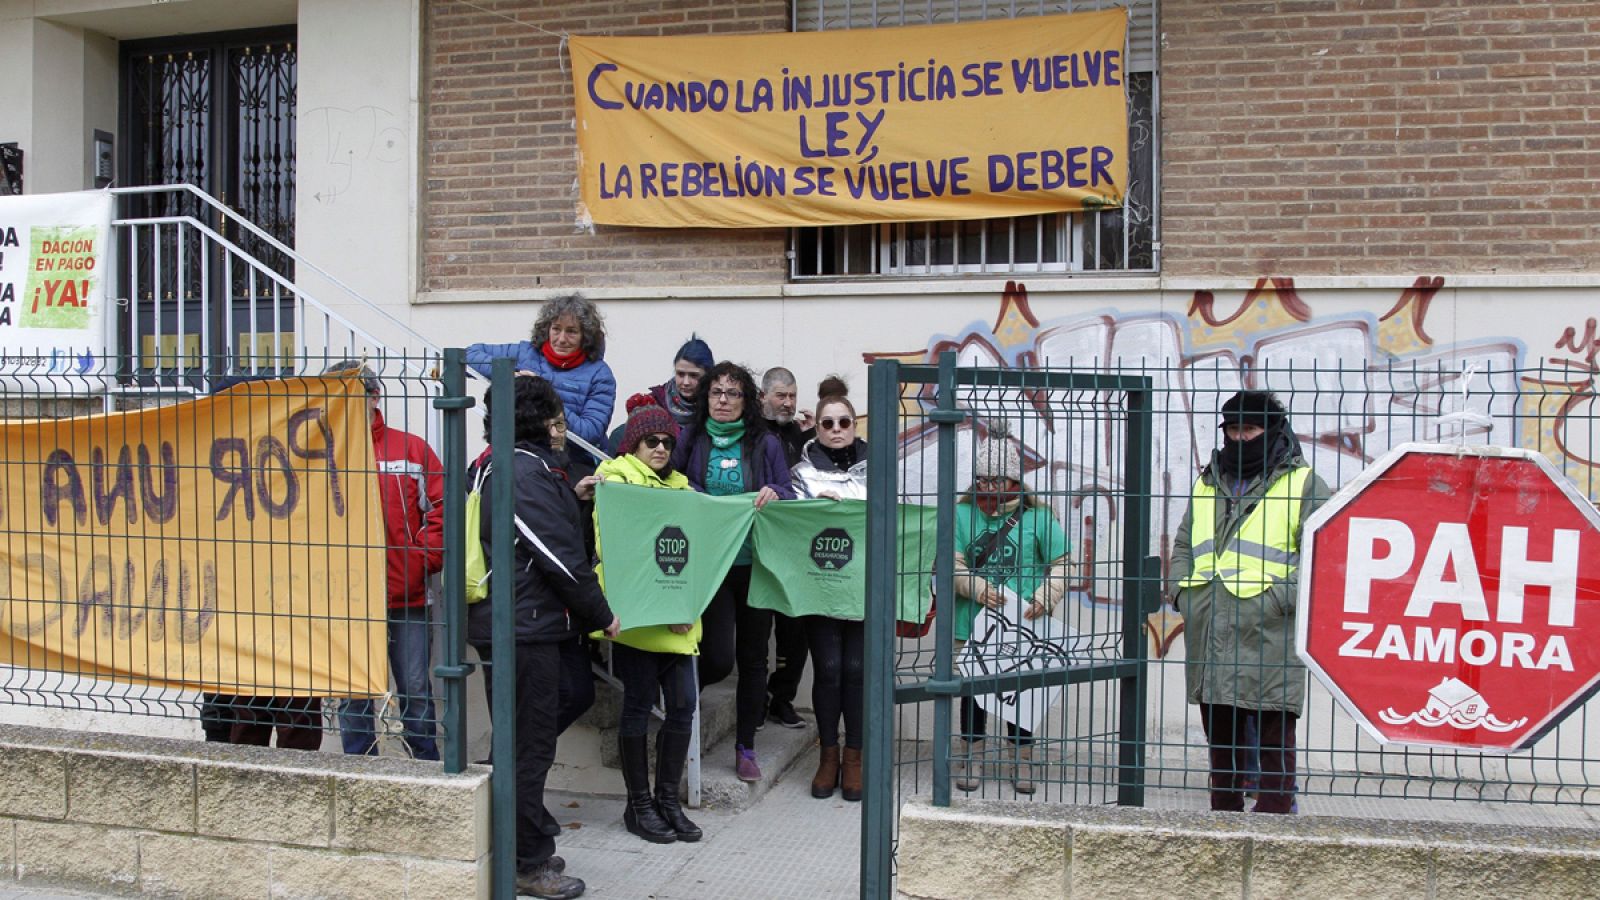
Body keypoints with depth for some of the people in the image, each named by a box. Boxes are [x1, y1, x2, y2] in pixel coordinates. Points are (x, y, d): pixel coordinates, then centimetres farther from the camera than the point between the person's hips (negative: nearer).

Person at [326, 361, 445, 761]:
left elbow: (442, 507, 0)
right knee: (352, 695, 10)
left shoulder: (410, 449, 2)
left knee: (416, 690, 7)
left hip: (406, 596, -1)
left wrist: (423, 558, -7)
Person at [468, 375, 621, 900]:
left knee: (521, 742, 19)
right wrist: (601, 615, -10)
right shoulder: (527, 471, -18)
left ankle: (525, 849, 30)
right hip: (525, 625, -11)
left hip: (506, 620, 11)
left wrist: (573, 496, 14)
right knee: (529, 746, -1)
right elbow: (560, 555, -18)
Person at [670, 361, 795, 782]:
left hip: (757, 563, 2)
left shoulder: (765, 444, 7)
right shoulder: (690, 441, 5)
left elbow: (790, 495, 8)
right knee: (719, 656, -13)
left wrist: (775, 493, -14)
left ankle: (745, 747, 23)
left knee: (753, 656, 9)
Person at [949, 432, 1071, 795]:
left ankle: (1020, 759, 25)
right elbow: (951, 564, -3)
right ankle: (973, 756, 27)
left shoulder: (1036, 516, -3)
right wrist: (975, 587, -21)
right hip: (972, 624, 1)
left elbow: (1061, 564, -1)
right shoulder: (963, 513, 0)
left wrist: (1043, 600, -16)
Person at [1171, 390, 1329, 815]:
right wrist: (1182, 591, 10)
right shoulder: (1208, 485, 21)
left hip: (1268, 635, -6)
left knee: (1274, 736, -4)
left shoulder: (1303, 485, 3)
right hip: (1209, 639, 6)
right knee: (1220, 734, 14)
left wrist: (1283, 598, -14)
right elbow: (1183, 546, 27)